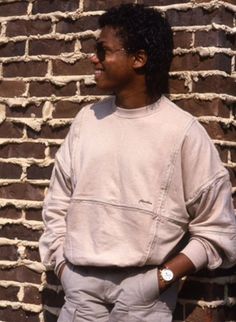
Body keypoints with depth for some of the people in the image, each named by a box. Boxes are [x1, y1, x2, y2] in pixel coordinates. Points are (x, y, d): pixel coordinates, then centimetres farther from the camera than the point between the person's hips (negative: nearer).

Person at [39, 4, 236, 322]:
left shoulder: (183, 130, -7)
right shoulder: (86, 119, 5)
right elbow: (58, 203, 11)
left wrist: (163, 277, -11)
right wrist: (63, 268, 2)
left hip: (144, 289, -3)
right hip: (80, 284, 4)